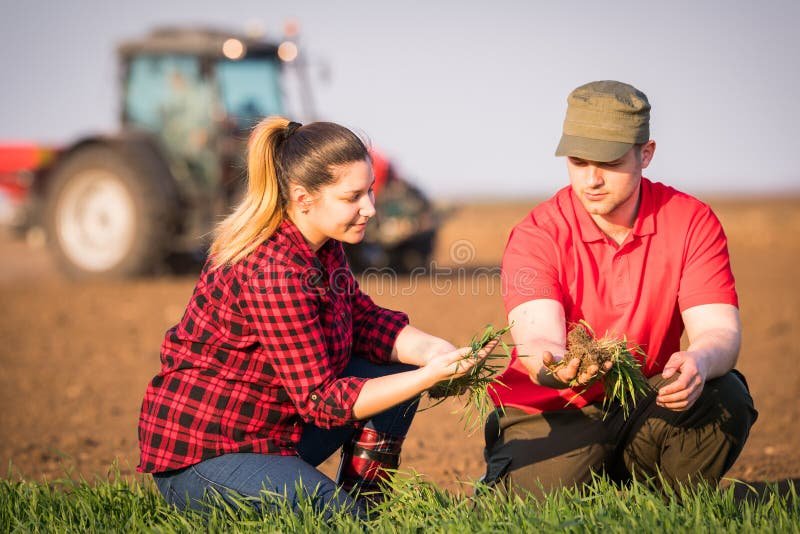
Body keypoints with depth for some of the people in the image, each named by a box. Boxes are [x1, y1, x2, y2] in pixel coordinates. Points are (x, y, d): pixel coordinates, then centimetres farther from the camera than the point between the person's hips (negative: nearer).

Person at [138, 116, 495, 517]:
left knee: (397, 366, 4)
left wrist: (431, 350, -13)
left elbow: (364, 319, 7)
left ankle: (365, 500, 10)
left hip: (269, 432, 10)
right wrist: (431, 376, -26)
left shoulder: (322, 244, 0)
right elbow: (320, 399, -24)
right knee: (341, 518, -26)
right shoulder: (274, 271, -27)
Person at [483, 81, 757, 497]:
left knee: (725, 396, -26)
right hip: (550, 415, -2)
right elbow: (536, 337, -26)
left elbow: (720, 330, -16)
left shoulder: (692, 222, -6)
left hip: (646, 408, 2)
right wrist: (550, 365, -53)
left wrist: (697, 362, -42)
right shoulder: (535, 235, -12)